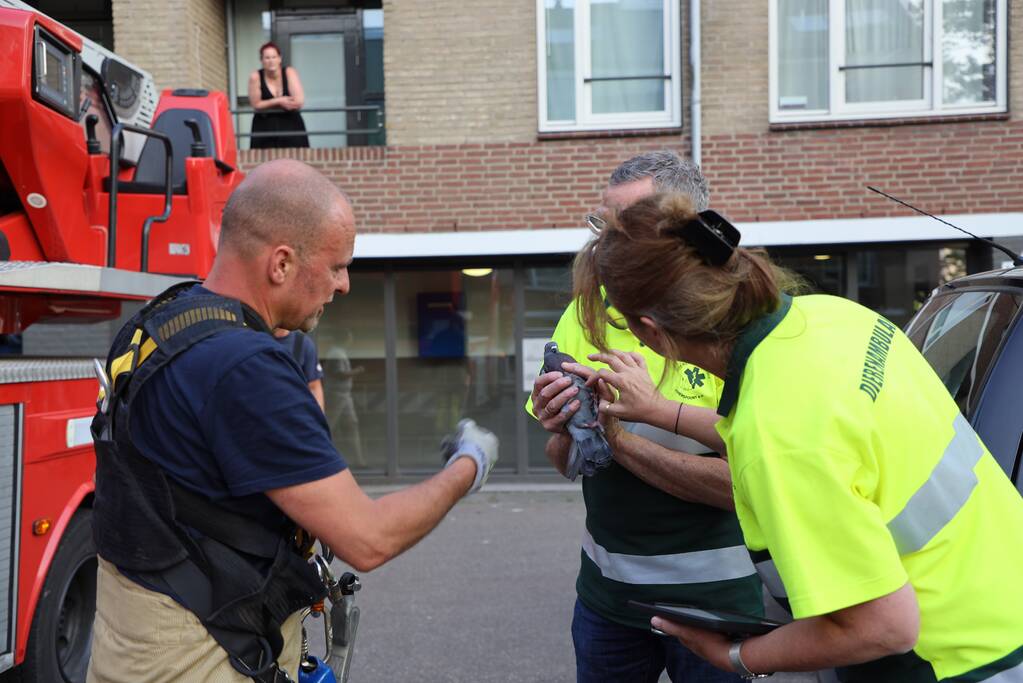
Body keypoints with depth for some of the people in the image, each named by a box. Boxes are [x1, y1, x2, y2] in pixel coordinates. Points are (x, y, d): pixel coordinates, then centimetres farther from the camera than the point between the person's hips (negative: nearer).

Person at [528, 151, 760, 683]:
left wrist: (616, 436, -26)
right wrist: (564, 433, -19)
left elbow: (741, 483, -22)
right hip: (605, 583, 4)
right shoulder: (586, 315, -3)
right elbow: (563, 464, 3)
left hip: (711, 589, -4)